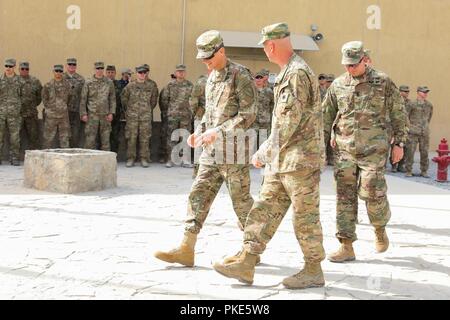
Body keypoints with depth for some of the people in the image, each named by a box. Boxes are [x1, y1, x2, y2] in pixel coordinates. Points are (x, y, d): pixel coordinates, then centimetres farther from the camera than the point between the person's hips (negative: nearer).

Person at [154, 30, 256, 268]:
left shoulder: (240, 75, -10)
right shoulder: (212, 78, 14)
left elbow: (248, 115, -16)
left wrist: (217, 132, -20)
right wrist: (198, 132, 6)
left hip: (234, 151, -8)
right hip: (211, 152, 8)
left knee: (241, 201, 3)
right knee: (198, 196, 2)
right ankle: (186, 250, 4)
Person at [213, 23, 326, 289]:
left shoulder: (297, 73, -16)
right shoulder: (288, 72, 16)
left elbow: (288, 123, -19)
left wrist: (264, 153, -12)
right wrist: (269, 154, 19)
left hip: (300, 159, -10)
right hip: (282, 159, 10)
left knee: (305, 215, 0)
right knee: (265, 209, 8)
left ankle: (314, 271, 13)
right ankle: (246, 263, 11)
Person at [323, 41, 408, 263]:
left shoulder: (382, 81, -1)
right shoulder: (338, 85, 7)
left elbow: (398, 113, 4)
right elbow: (326, 115, 15)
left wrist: (399, 143, 1)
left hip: (373, 149, -3)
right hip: (344, 149, 3)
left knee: (371, 192, -7)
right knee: (345, 196, 0)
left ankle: (380, 229, 24)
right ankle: (346, 247, 5)